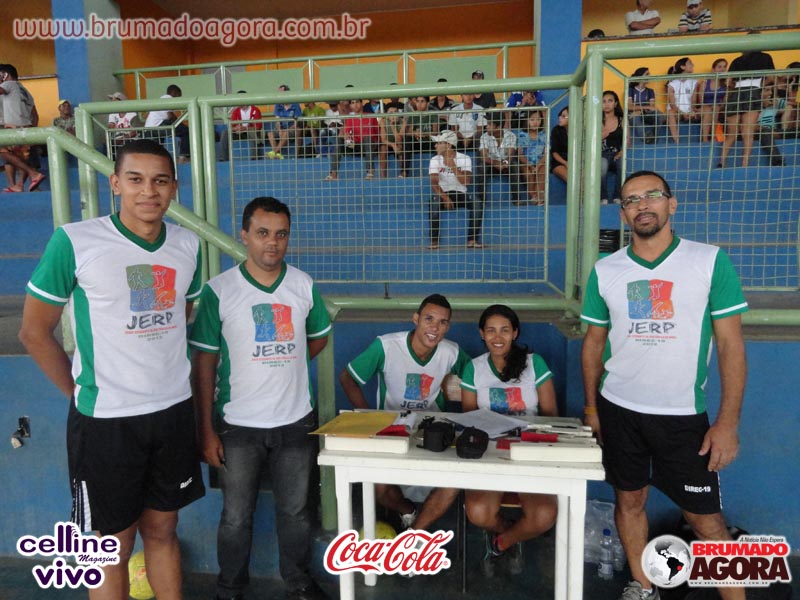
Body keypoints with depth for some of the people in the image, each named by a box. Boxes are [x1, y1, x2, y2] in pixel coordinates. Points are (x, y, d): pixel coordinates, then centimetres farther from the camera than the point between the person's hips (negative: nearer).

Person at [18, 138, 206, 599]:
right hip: (105, 419, -4)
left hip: (174, 411, 4)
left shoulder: (188, 245, 2)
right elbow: (35, 331, -4)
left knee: (162, 528, 19)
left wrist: (173, 382, 10)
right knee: (113, 545, 11)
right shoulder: (74, 241, -11)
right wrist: (82, 392, -2)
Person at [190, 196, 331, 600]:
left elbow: (319, 337, 15)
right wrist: (206, 430, -9)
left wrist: (281, 365, 4)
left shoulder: (304, 285, -2)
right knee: (236, 517, 14)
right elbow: (204, 363, -8)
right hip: (238, 425, -2)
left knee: (295, 511, 17)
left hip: (296, 421, 2)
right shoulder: (218, 290, -10)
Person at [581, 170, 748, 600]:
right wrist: (591, 407, 6)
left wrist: (727, 422, -9)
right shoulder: (605, 271, 0)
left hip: (685, 414, -2)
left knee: (705, 516, 5)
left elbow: (731, 345, -6)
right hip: (619, 410, 3)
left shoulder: (711, 261, -6)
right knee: (629, 499, 15)